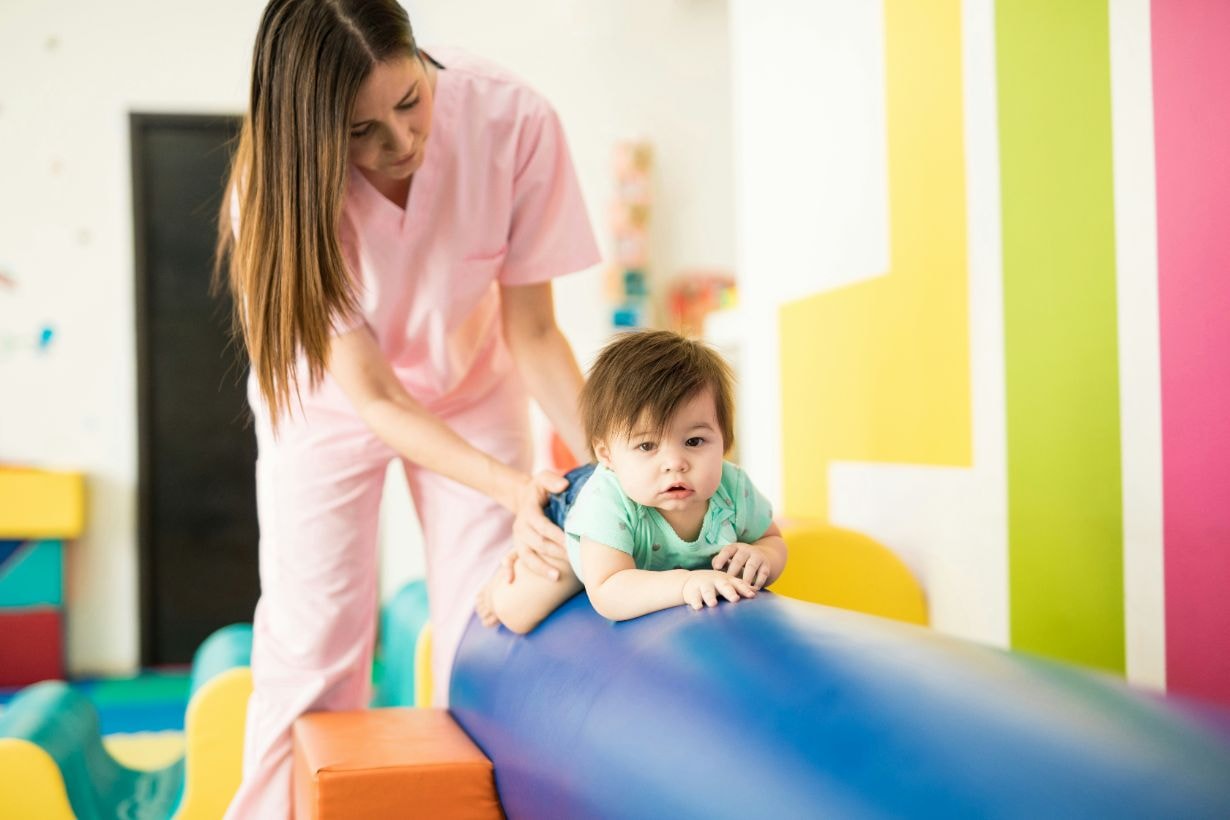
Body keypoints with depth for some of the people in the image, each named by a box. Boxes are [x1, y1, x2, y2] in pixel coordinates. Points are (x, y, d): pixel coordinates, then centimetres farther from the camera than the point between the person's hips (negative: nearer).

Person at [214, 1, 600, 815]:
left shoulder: (515, 121, -29)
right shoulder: (280, 189, -30)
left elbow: (533, 333, -18)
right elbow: (374, 397, -28)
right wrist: (515, 488, -41)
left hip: (470, 387, 1)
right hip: (332, 401, -1)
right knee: (311, 655, -3)